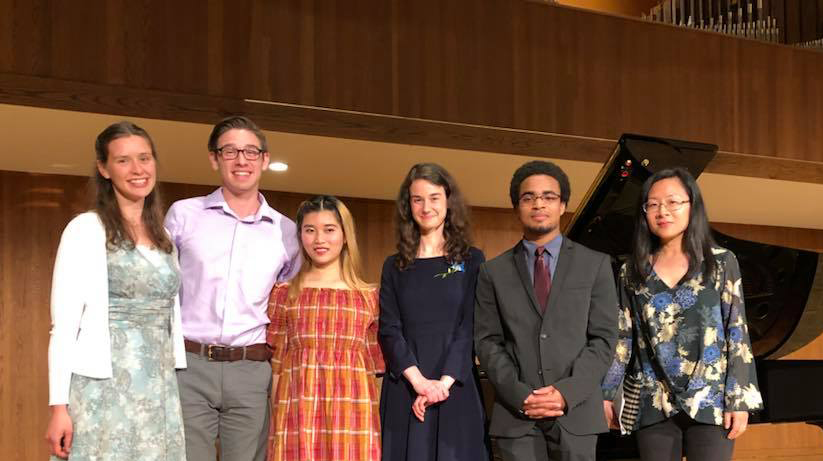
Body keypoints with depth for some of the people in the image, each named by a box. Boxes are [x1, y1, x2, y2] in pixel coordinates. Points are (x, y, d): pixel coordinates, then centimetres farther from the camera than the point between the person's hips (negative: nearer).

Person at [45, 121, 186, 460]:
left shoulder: (164, 238, 13)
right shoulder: (86, 229, -5)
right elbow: (64, 324, -9)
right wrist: (59, 405, -15)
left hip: (160, 392, 5)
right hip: (105, 391, -5)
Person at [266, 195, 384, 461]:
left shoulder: (369, 297, 9)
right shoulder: (283, 294, 9)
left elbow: (375, 365, 11)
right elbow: (276, 361, 8)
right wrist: (274, 417, 3)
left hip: (351, 408, 0)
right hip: (298, 408, 0)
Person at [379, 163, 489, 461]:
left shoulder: (471, 261, 7)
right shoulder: (395, 266, 12)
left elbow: (470, 327, -2)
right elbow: (389, 330, 2)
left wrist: (444, 382, -15)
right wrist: (418, 380, -13)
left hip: (456, 387, -1)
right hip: (404, 387, 1)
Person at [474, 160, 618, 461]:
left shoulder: (595, 265, 8)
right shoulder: (493, 272, 10)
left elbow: (604, 338, 2)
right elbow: (488, 342, 5)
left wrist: (567, 392, -11)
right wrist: (520, 395, -9)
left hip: (576, 412, 0)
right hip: (515, 416, 1)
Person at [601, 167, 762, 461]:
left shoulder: (721, 262, 2)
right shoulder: (632, 272, 8)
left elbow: (737, 332, -1)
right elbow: (622, 338, 9)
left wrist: (740, 400, -7)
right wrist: (605, 394, 4)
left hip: (710, 402, -2)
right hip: (655, 406, 2)